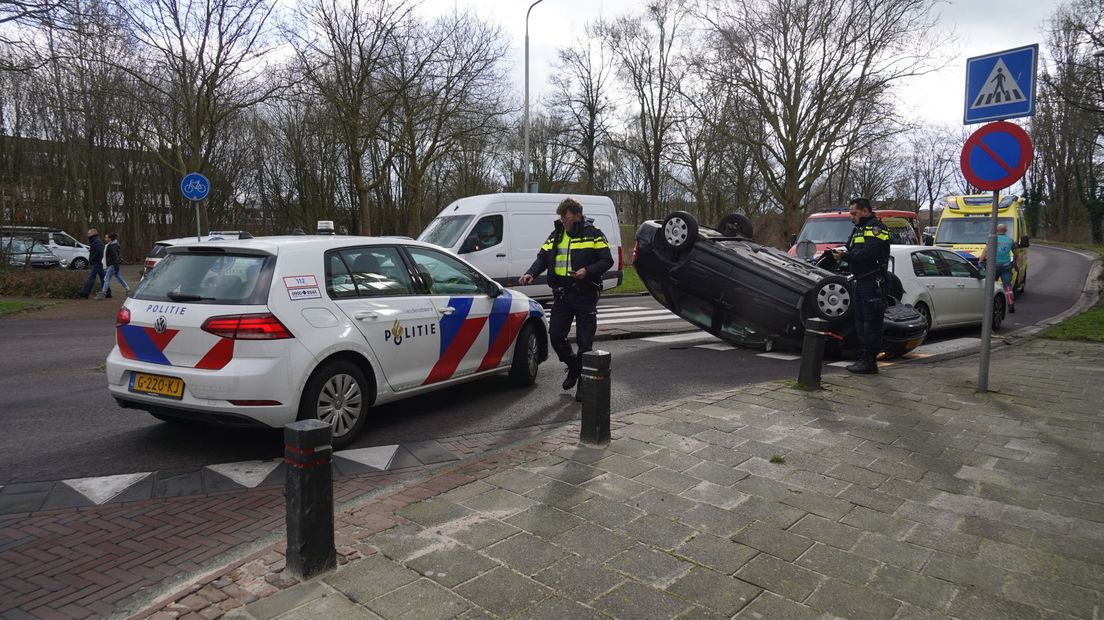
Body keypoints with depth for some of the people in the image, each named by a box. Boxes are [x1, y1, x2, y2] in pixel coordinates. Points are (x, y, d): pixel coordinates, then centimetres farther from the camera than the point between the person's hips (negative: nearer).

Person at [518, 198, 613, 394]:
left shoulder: (593, 234, -5)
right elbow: (543, 257, 6)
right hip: (561, 295, 5)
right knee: (555, 335, 5)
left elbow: (607, 261, -7)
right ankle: (574, 366, 31)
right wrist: (531, 273, -13)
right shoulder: (556, 234, 10)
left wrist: (588, 271, -23)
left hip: (585, 296, -5)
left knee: (585, 341, 1)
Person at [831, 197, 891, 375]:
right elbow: (852, 250, 19)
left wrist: (845, 256, -17)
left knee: (871, 322, -8)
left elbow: (868, 253, -22)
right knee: (860, 321, 13)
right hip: (861, 282, 10)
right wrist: (843, 253, -2)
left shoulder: (876, 228, -9)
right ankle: (863, 358, 20)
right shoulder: (859, 229, 22)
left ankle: (870, 362, -6)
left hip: (874, 282, -10)